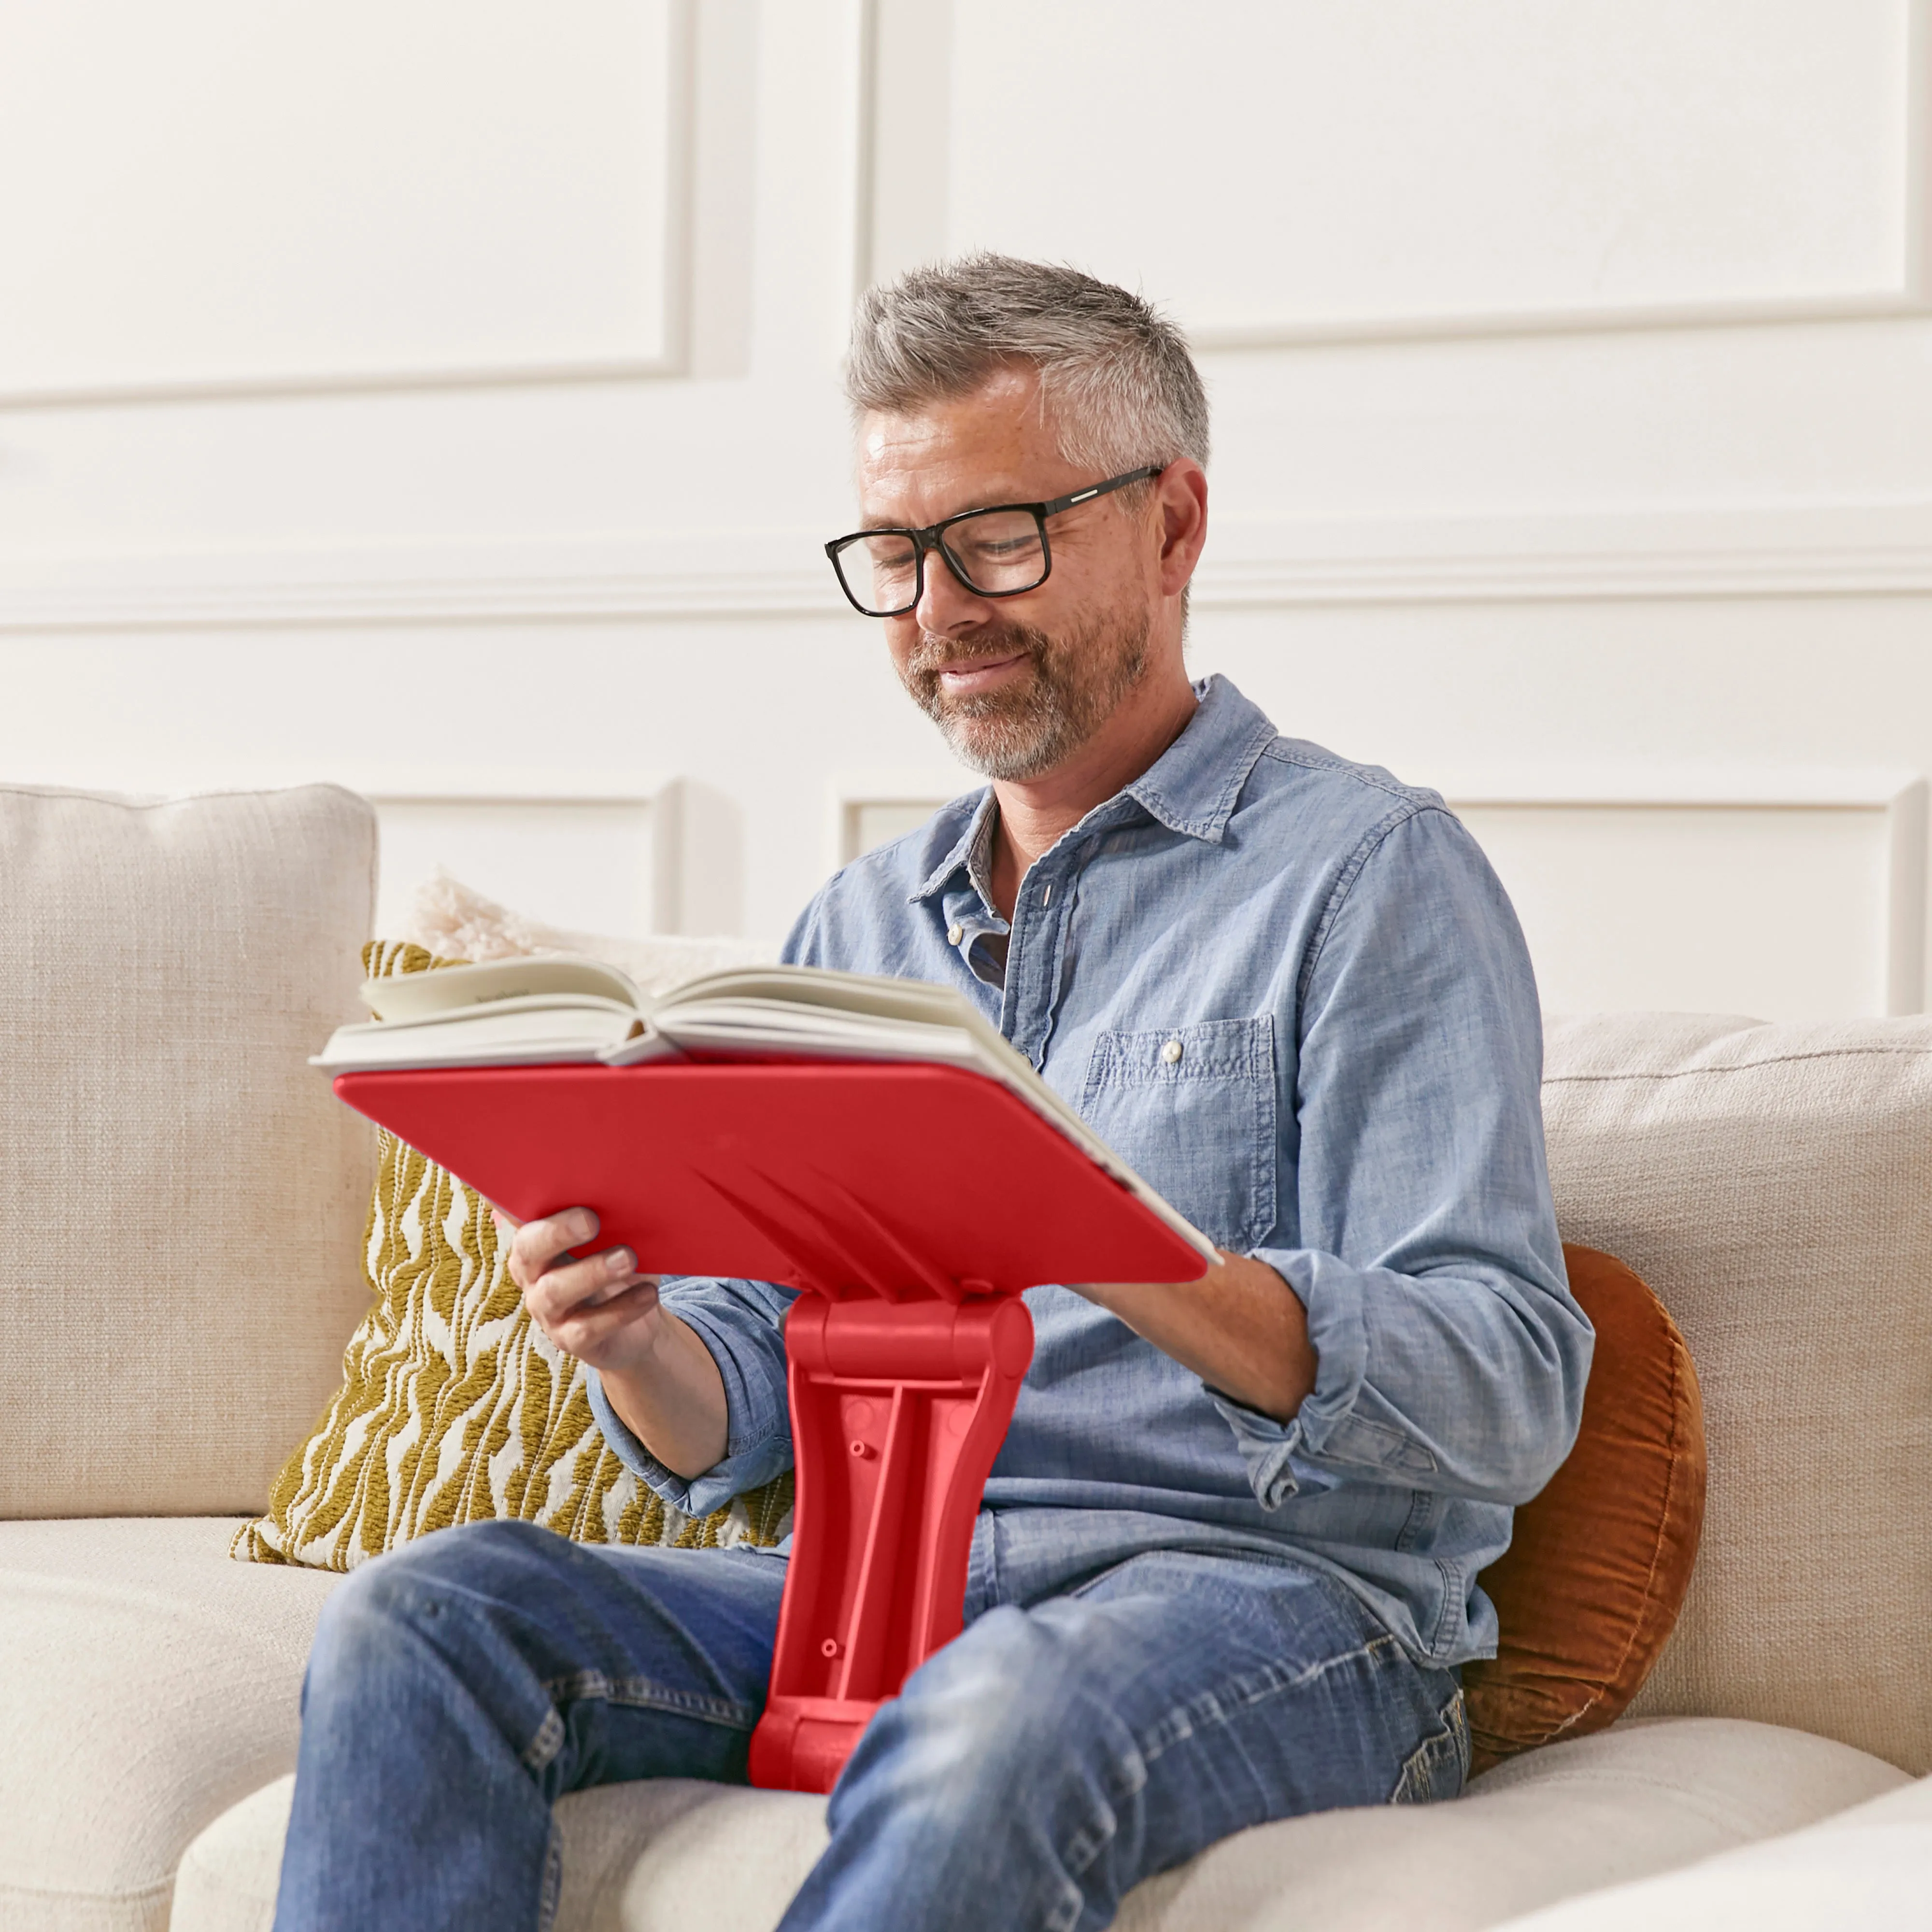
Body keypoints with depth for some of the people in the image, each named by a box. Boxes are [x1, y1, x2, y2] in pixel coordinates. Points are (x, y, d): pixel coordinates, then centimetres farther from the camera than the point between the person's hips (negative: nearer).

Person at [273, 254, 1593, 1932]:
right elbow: (740, 1419, 18)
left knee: (1003, 1720, -39)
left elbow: (1511, 1397, -11)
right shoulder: (863, 924, 21)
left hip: (1272, 1592, -5)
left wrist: (1144, 1271, -28)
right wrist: (635, 1346, -7)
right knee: (429, 1613, -19)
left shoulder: (1367, 869, 1)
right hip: (875, 1594, 6)